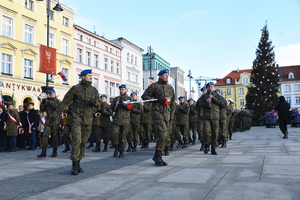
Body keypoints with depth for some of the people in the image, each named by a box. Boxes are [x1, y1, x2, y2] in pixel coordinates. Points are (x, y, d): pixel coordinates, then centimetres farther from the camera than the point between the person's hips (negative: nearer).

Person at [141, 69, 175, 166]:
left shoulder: (170, 88, 18)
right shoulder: (154, 86, 1)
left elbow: (173, 103, 23)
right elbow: (144, 96, 0)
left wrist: (172, 114, 14)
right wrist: (157, 99, -11)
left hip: (167, 113, 6)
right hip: (157, 112, -6)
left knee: (166, 138, 5)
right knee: (162, 134, -17)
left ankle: (157, 157, 16)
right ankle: (157, 156, -2)